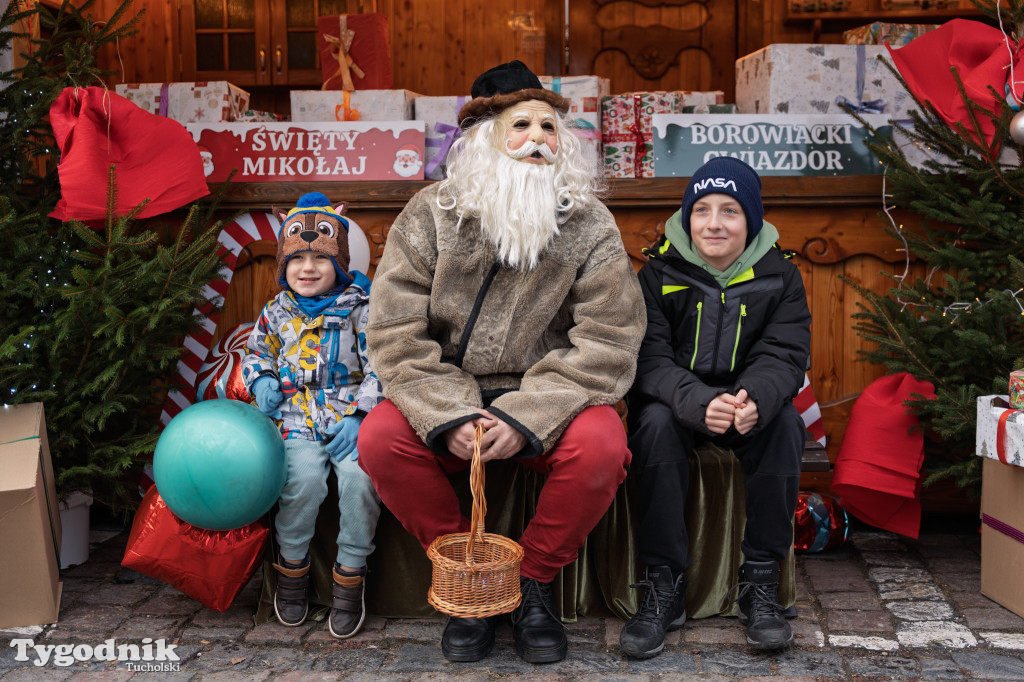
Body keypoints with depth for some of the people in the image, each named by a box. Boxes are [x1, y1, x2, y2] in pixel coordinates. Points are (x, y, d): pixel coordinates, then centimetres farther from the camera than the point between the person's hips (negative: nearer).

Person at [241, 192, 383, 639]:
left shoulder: (358, 308, 1)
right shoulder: (277, 312, 12)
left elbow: (380, 366, -3)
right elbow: (257, 351, 29)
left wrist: (358, 414, -14)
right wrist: (262, 381, 6)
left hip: (349, 416, -1)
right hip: (298, 421, 2)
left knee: (360, 476, -27)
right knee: (303, 477, -26)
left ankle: (350, 577, -9)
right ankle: (292, 566, -1)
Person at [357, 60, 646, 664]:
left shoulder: (591, 226, -3)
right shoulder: (430, 216, -2)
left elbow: (608, 341, -11)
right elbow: (395, 332, -7)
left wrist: (526, 418, -22)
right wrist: (449, 416, -21)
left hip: (546, 405, -1)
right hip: (449, 398, 1)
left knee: (601, 446, -30)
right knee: (380, 438, -25)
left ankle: (535, 581, -3)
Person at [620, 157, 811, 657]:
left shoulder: (780, 277, -1)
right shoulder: (659, 273, -6)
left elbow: (783, 355, -12)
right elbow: (649, 358, -17)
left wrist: (754, 399, -38)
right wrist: (699, 403, -38)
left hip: (750, 406, 1)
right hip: (676, 402, -1)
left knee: (785, 421, -30)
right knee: (655, 420, -33)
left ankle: (760, 582, -20)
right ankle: (664, 584, -26)